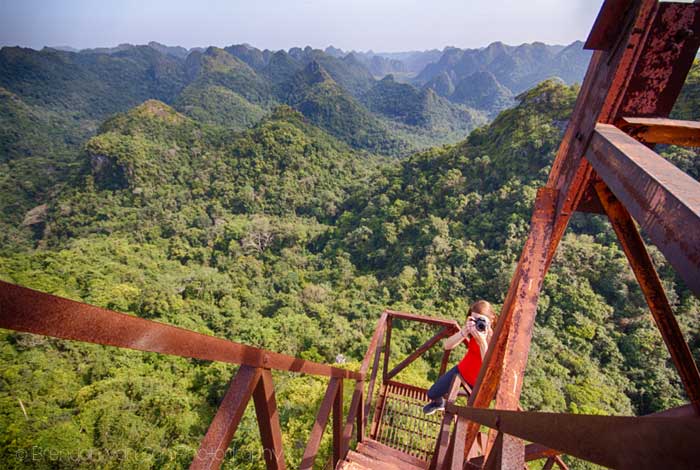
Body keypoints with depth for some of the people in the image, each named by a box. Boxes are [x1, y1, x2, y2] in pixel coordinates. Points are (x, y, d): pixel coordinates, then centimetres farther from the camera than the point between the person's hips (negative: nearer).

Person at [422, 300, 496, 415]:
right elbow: (447, 345, -23)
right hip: (462, 370, 4)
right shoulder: (471, 331, -16)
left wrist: (482, 342, -43)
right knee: (432, 394, 13)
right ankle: (439, 403, 49)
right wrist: (464, 332, -39)